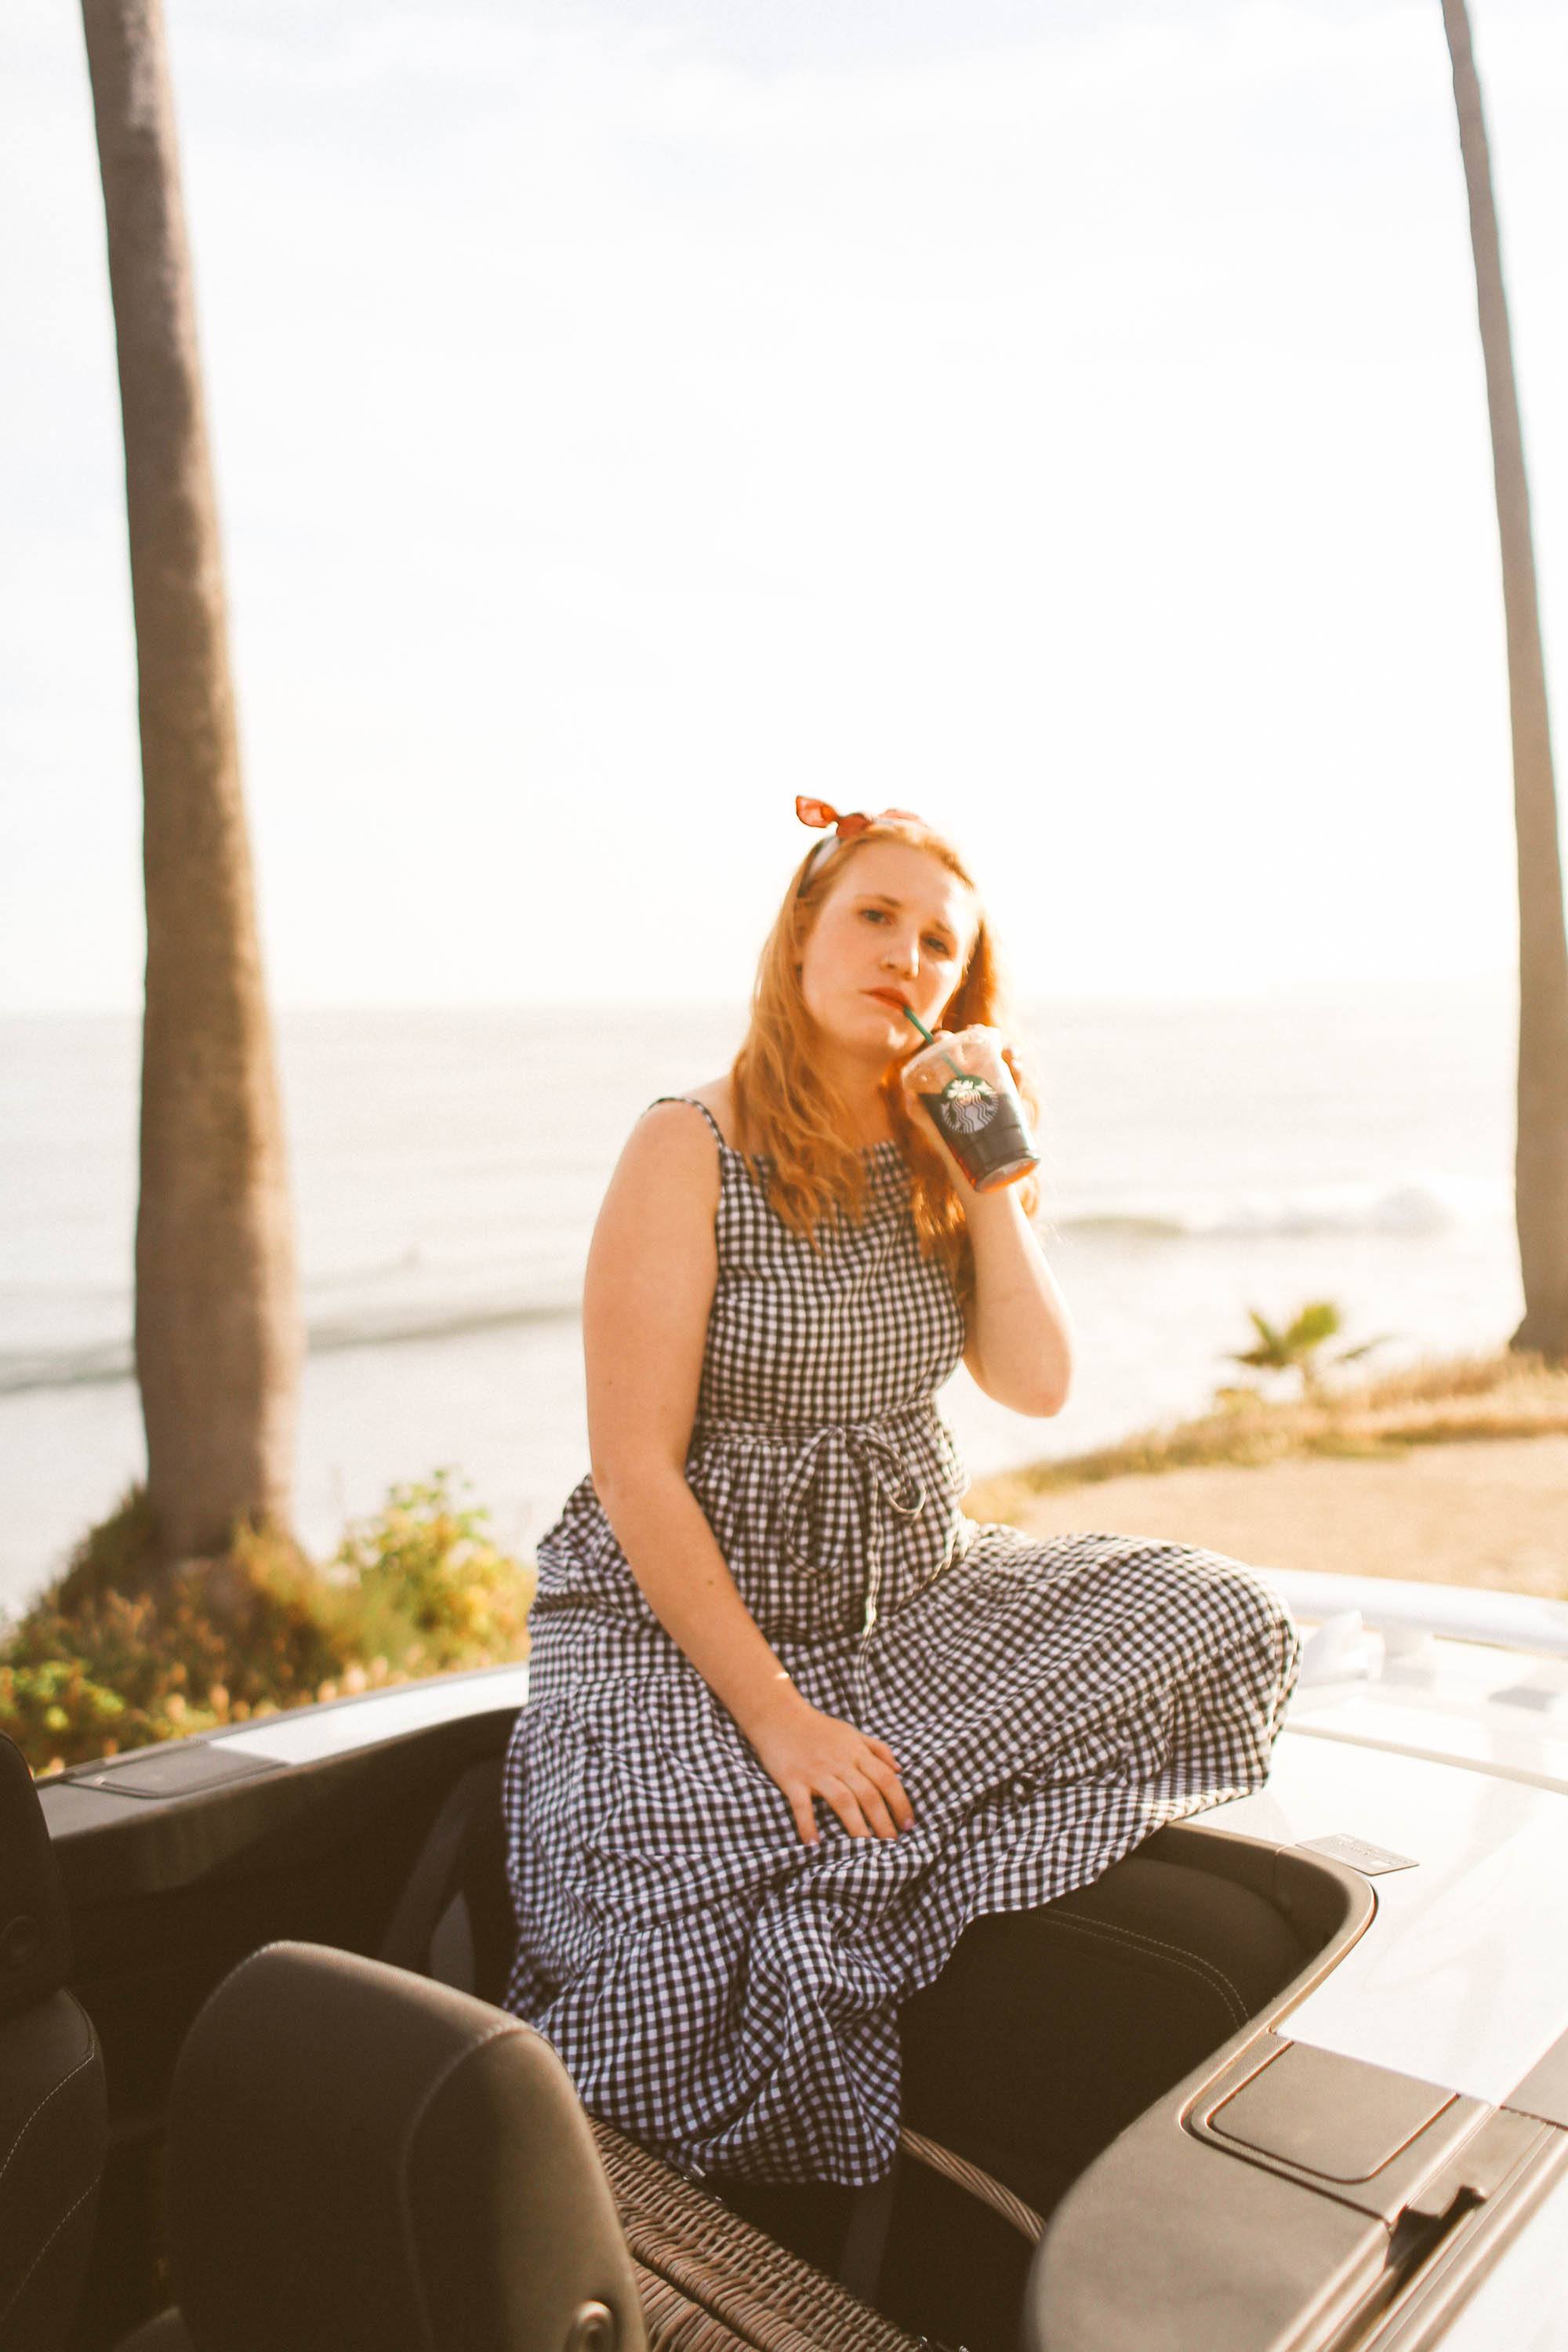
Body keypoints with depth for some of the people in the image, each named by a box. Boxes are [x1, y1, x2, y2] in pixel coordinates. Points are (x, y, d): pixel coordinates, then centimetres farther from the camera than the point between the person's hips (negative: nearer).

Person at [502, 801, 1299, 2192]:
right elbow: (636, 1472, -15)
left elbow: (1038, 1386, 0)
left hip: (922, 1591, 6)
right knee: (713, 1940, -31)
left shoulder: (943, 1162, 8)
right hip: (682, 1616, -5)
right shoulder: (694, 1151, -11)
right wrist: (773, 1712, -19)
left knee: (1222, 1620, -14)